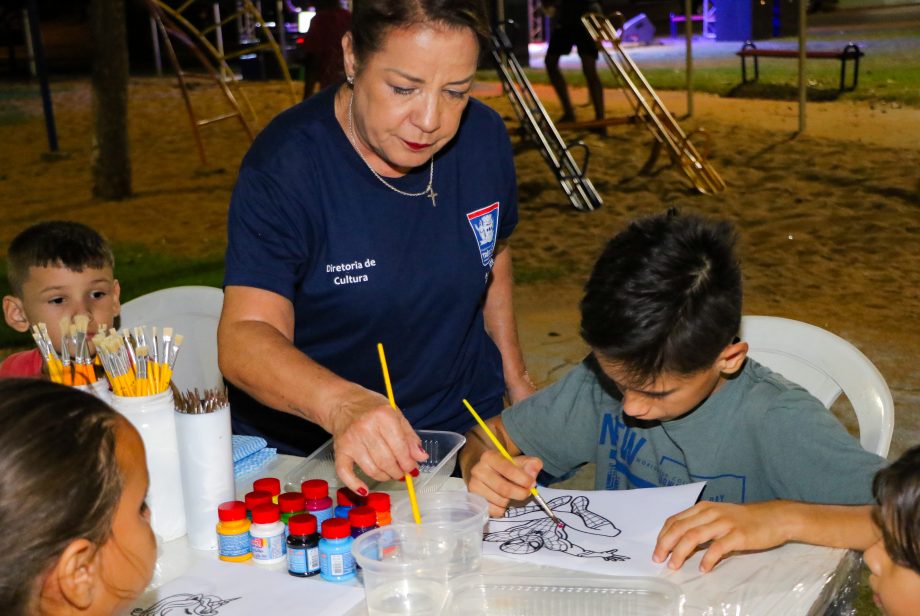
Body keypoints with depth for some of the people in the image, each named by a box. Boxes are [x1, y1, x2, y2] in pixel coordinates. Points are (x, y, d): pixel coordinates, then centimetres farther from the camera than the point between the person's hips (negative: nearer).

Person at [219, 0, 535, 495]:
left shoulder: (484, 137, -5)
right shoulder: (283, 167, -21)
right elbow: (244, 337, -30)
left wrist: (515, 376, 21)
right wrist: (342, 404, -49)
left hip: (463, 430, 3)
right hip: (304, 451, -3)